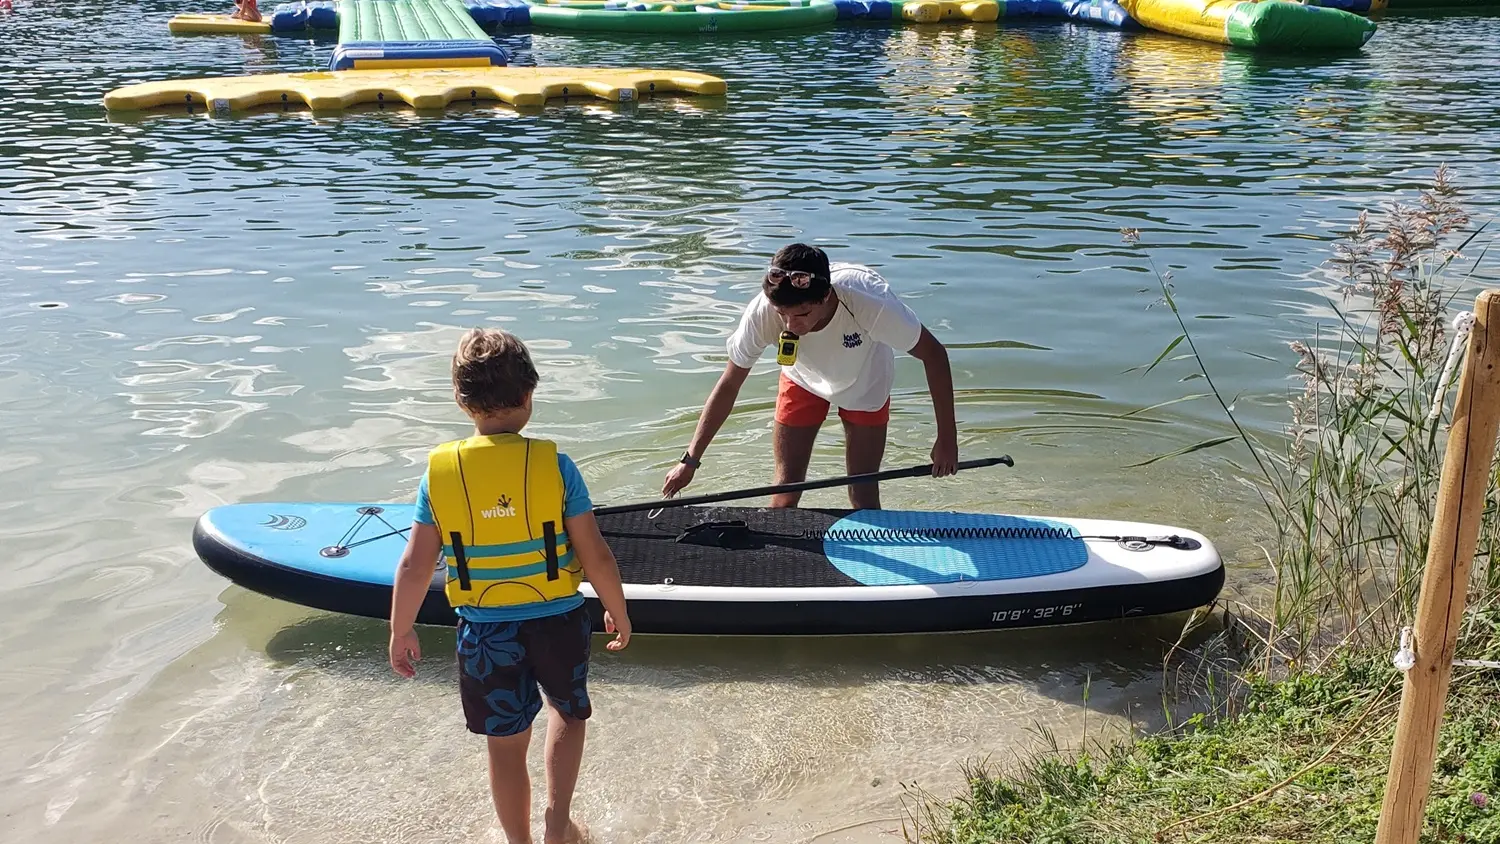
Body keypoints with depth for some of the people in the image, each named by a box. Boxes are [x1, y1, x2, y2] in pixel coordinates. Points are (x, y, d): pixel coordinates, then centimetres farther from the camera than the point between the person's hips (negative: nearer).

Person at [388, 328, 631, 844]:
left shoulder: (439, 471, -10)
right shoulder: (553, 465, -15)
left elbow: (414, 566, -6)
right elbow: (595, 556, -12)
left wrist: (400, 632, 8)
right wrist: (618, 611, 5)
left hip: (484, 631, 1)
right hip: (557, 621, -1)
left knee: (506, 741, 18)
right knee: (568, 709, 27)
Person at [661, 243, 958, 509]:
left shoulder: (870, 302, -42)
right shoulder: (762, 313, -36)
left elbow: (934, 355, -27)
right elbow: (728, 386, -22)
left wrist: (947, 438, -24)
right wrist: (691, 459, -23)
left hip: (866, 384, -1)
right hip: (802, 381, 1)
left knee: (863, 495, -2)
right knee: (786, 489, -1)